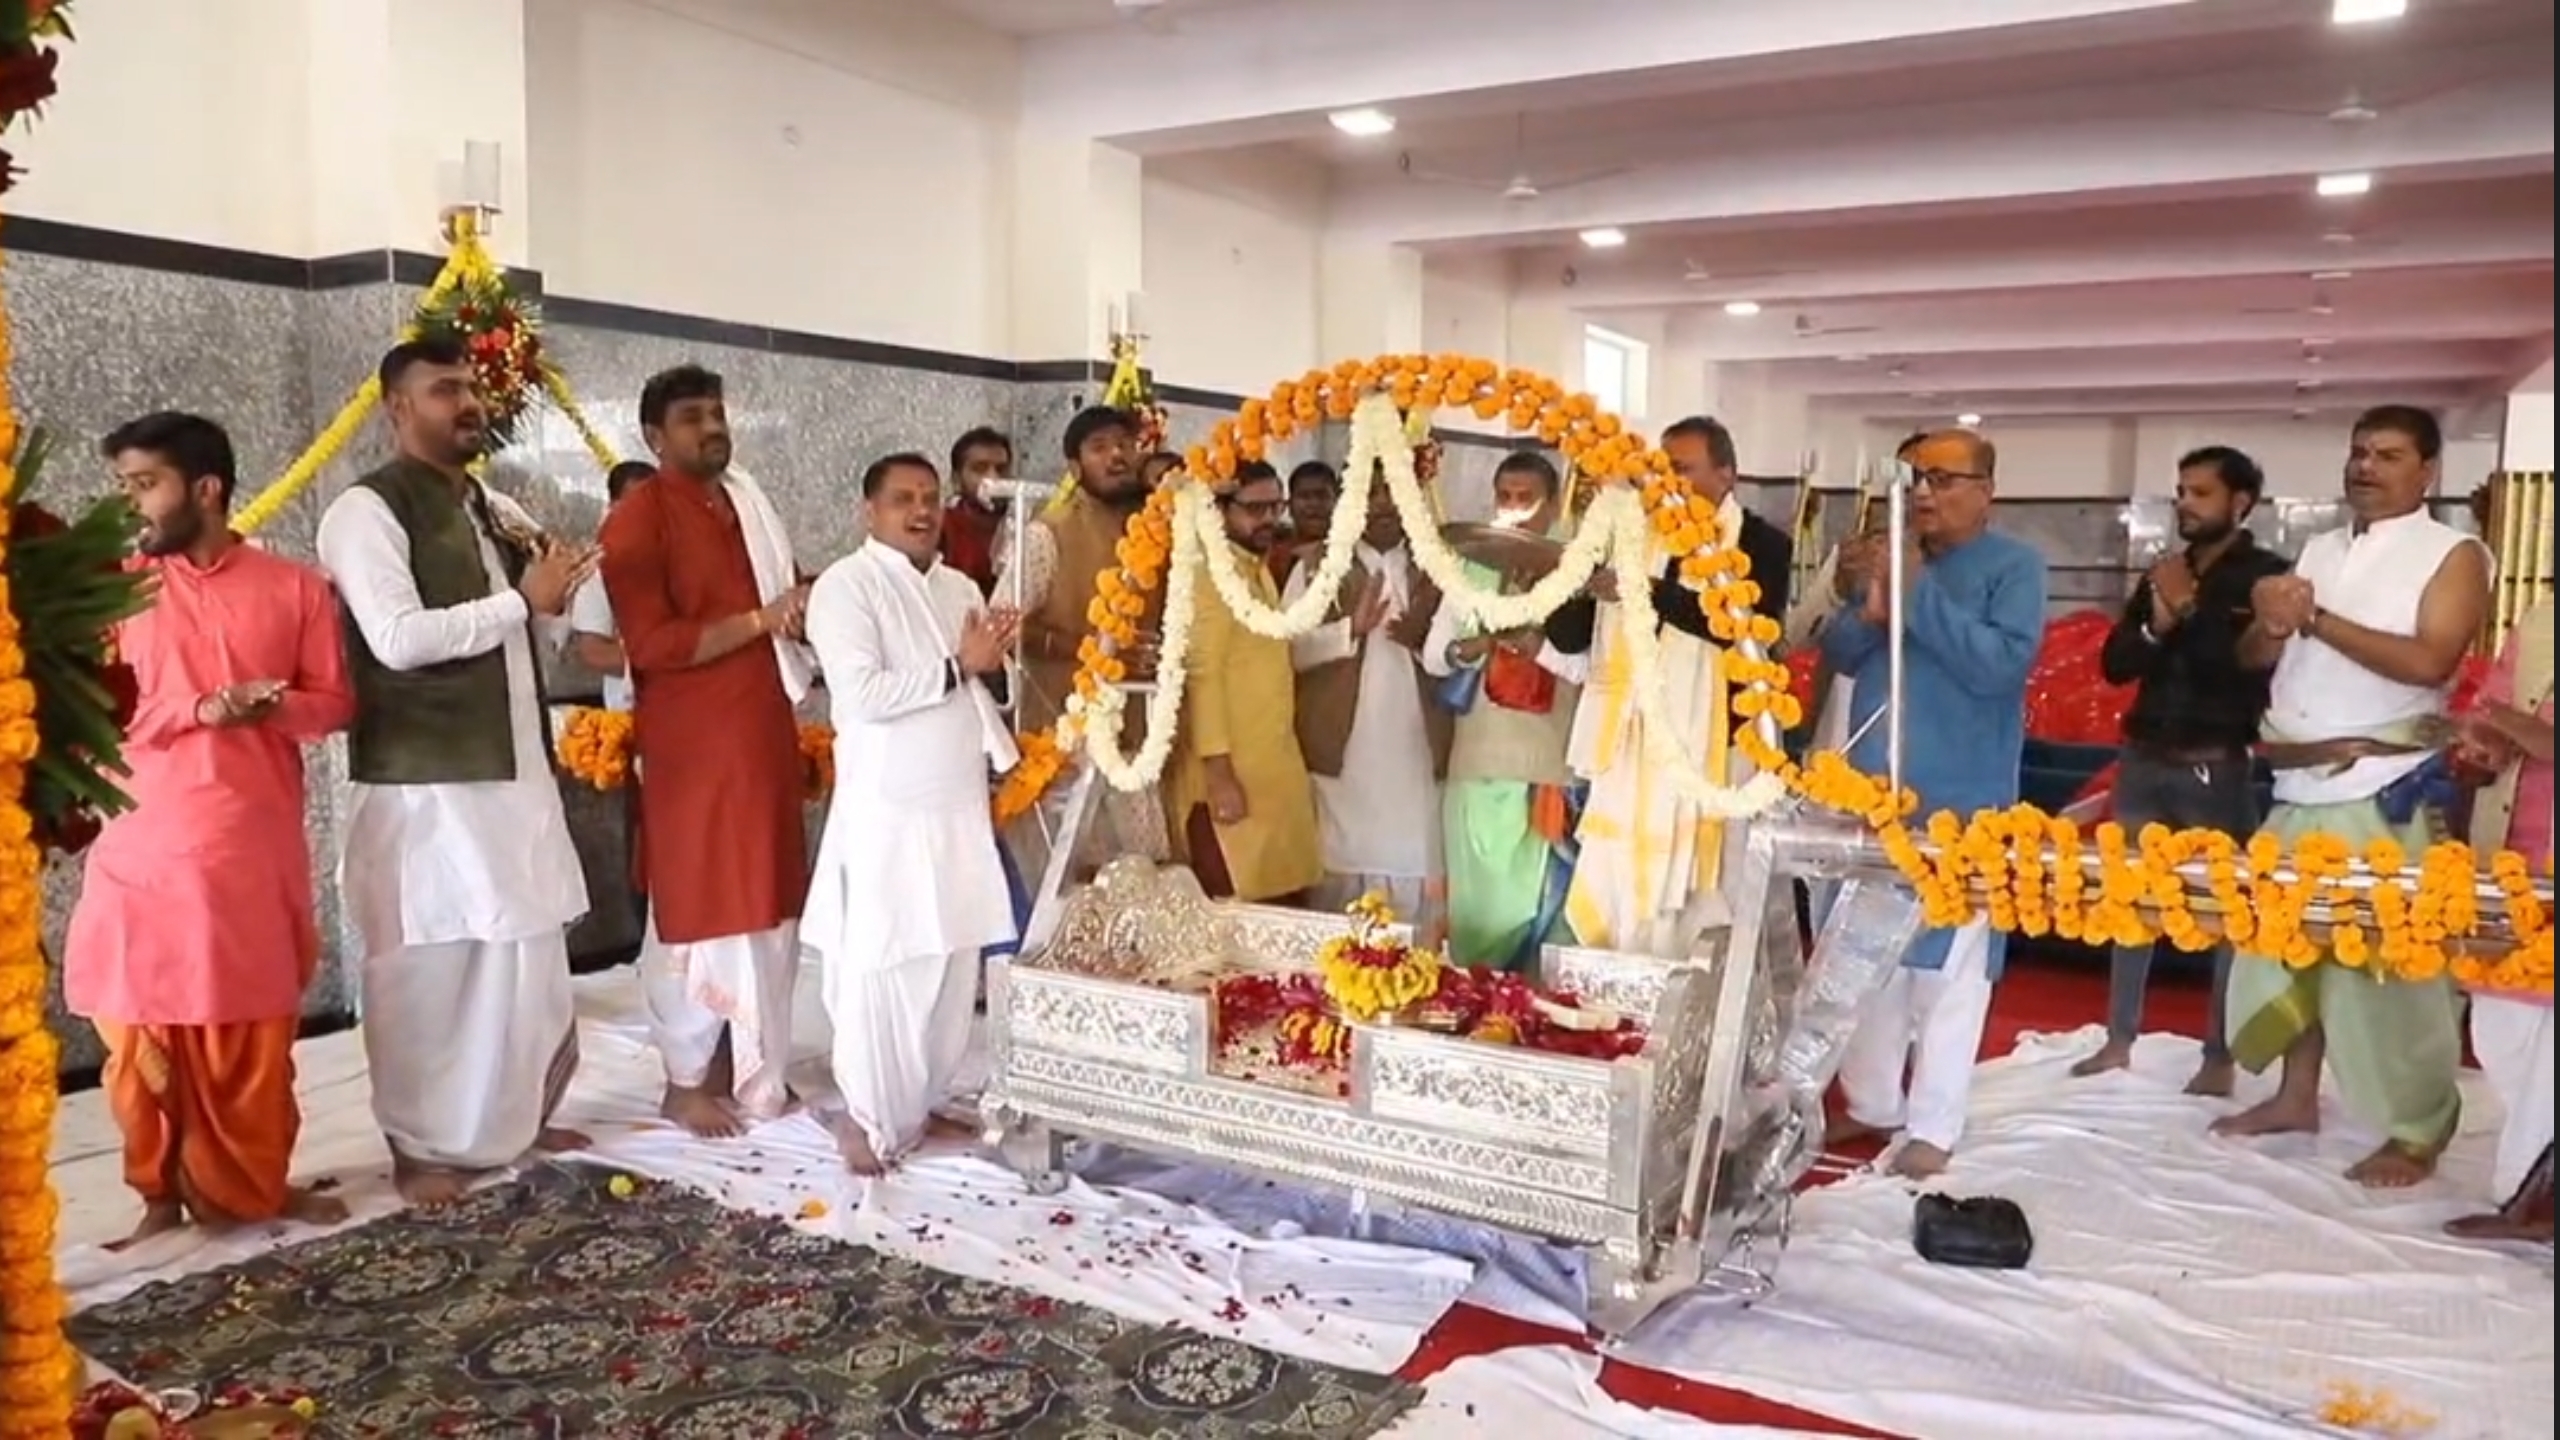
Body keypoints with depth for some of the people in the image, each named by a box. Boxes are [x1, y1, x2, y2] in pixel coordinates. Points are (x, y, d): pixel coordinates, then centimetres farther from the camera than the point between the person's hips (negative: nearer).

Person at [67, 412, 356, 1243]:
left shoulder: (295, 588, 5)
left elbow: (335, 702, 7)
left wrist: (274, 706, -14)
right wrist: (199, 710, -16)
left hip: (256, 844, 0)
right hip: (144, 843, 0)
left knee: (258, 1024, 5)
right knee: (148, 1027, 4)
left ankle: (258, 1183, 19)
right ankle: (164, 1191, 18)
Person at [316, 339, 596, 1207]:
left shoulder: (494, 510, 15)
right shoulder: (366, 511, -9)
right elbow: (398, 639, -22)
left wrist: (555, 586, 1)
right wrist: (523, 600, -17)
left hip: (514, 769, 8)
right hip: (424, 781, -8)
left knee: (527, 951, 15)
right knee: (431, 964, 1)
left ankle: (519, 1117, 30)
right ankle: (423, 1146, 15)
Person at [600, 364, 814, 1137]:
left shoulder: (747, 501, 15)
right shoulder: (637, 518, -9)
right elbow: (651, 643, -18)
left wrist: (805, 605, 6)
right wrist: (759, 620, -18)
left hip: (764, 734, 7)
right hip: (693, 745, -7)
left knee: (763, 907, 11)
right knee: (700, 912, 2)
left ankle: (743, 1068, 25)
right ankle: (685, 1081, 16)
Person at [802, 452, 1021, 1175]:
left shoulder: (960, 587, 13)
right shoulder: (846, 585, -9)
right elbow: (863, 694, -20)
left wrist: (995, 658, -3)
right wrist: (958, 666, -14)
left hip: (960, 806, 7)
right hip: (888, 811, -7)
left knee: (953, 963, 10)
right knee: (884, 969, -2)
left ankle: (921, 1103, 25)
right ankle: (870, 1119, 13)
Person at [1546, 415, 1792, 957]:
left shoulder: (1762, 545, 0)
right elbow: (1571, 636, 12)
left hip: (1709, 758, -4)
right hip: (1630, 753, 4)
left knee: (1693, 922, -3)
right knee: (1607, 914, 4)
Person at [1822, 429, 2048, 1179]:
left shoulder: (2014, 566, -4)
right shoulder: (1890, 557, 12)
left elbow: (2003, 663, -18)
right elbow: (1838, 654, 7)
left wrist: (1917, 593, -20)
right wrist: (1869, 611, -13)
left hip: (1959, 799, -6)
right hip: (1874, 787, 6)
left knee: (1948, 963, -3)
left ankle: (1933, 1127, 6)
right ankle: (1872, 1102, 25)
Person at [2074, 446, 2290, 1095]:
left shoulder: (2268, 576, -4)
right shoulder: (2162, 575, 12)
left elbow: (2253, 668, -15)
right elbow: (2113, 664, 7)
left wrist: (2190, 614, -12)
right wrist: (2156, 626, -10)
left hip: (2218, 768, -5)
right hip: (2145, 760, 5)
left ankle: (2219, 1058, 11)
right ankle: (2119, 1039, 21)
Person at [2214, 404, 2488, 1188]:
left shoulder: (2453, 554, -3)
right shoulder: (2320, 549, 16)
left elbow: (2428, 660, -19)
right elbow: (2255, 656, 12)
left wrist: (2315, 620, -16)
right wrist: (2269, 622, -10)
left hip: (2384, 791, -6)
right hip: (2299, 786, 7)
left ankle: (2417, 1133, 5)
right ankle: (2296, 1097, 25)